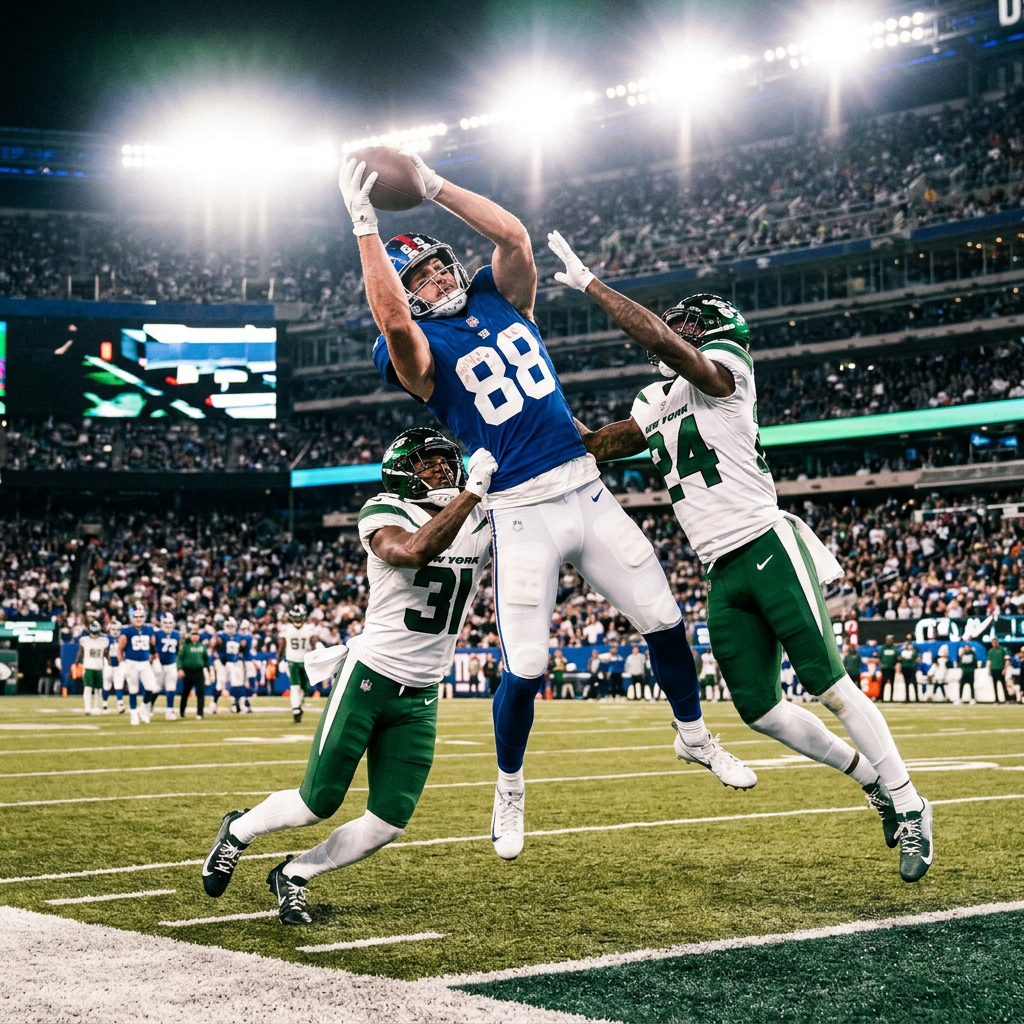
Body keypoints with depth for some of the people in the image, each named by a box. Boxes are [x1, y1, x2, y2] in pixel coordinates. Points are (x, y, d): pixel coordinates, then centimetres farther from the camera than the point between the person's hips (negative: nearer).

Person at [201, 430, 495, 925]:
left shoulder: (481, 525, 5)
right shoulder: (383, 513, -13)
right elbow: (414, 552, -33)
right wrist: (472, 490, -33)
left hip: (420, 698, 5)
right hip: (367, 679, -5)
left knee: (387, 824, 0)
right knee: (319, 803, -1)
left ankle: (294, 875, 23)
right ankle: (239, 830, 30)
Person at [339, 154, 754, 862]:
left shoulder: (500, 300, 14)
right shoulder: (419, 350, -3)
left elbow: (514, 236, -2)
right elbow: (392, 320, -25)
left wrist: (433, 185, -3)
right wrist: (365, 224, -24)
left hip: (587, 492, 5)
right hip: (521, 515, -5)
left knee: (664, 621, 6)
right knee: (524, 668, -7)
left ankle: (695, 736, 31)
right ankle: (510, 788, 19)